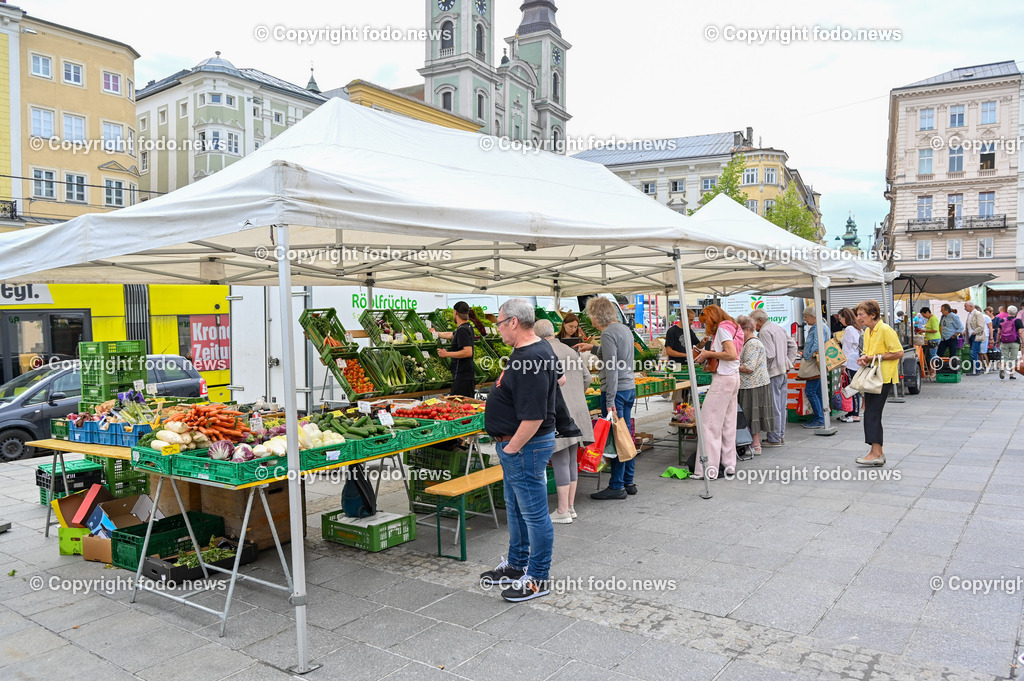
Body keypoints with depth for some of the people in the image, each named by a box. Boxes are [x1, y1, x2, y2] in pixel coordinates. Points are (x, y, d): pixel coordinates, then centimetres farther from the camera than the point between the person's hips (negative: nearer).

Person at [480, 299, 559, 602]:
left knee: (534, 513, 4)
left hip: (525, 446, -11)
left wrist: (512, 448, -17)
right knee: (516, 509, 22)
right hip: (515, 444, 11)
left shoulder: (532, 360, -26)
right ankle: (516, 566, 38)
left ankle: (538, 579, 18)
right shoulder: (532, 350, 7)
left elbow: (533, 417, -30)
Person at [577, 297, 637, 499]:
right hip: (630, 388, 10)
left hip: (616, 390, -10)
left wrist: (610, 402, -21)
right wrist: (594, 348, 31)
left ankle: (617, 486, 2)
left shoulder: (608, 334, -15)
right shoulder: (625, 329, 13)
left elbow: (612, 369, -20)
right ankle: (628, 482, 21)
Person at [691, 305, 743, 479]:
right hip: (733, 377, 10)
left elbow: (732, 355, -21)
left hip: (723, 378, -10)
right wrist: (707, 356, 8)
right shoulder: (731, 327, 18)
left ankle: (709, 469, -9)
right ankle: (729, 465, 16)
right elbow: (734, 354, 15)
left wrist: (710, 353, -12)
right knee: (728, 423, 12)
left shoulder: (722, 329, -10)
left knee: (709, 422, -8)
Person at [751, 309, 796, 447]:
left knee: (773, 407, -4)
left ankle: (774, 439, 0)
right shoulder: (779, 328, 16)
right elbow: (793, 345, 19)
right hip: (784, 371, 10)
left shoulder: (764, 332, -13)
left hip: (773, 373, -10)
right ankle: (781, 436, 21)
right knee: (781, 406, 14)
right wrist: (789, 363, 17)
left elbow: (769, 355, -21)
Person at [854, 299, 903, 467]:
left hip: (884, 378, -9)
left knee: (872, 414, -12)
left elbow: (899, 353, -16)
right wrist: (864, 358, 3)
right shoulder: (867, 332, 14)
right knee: (870, 414, 10)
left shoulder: (885, 330, -13)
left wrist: (877, 357, -18)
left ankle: (876, 453, -9)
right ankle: (878, 453, 17)